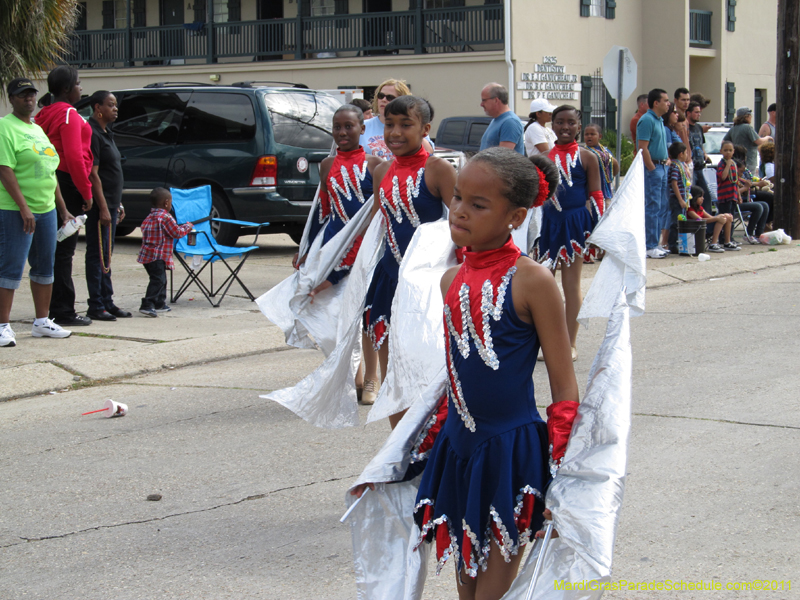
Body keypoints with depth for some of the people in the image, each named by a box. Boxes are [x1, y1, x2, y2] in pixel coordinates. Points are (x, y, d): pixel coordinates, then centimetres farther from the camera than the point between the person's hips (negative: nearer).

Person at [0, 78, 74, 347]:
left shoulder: (38, 129, 17)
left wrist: (62, 208, 19)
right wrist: (24, 208, -23)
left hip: (46, 209, 9)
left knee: (45, 266, 12)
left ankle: (42, 322, 21)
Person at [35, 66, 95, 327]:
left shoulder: (45, 114, 15)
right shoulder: (69, 115, -12)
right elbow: (74, 157, -20)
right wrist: (86, 192, -15)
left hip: (50, 185, 9)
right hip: (68, 186, -9)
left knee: (57, 249, 14)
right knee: (64, 250, -6)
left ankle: (56, 308, 19)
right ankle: (63, 312, -3)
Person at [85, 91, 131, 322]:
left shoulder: (106, 134, 17)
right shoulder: (92, 134, -13)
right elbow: (93, 174, -19)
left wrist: (118, 205, 20)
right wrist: (103, 208, -21)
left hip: (110, 204, 10)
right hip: (99, 205, -10)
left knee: (106, 255, 12)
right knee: (97, 254, -6)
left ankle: (107, 302, 18)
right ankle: (95, 306, -3)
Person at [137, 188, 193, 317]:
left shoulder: (149, 217, 15)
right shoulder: (166, 217, -13)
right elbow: (177, 233, -10)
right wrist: (188, 227, 10)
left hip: (146, 254, 10)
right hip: (158, 256, -10)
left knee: (160, 280, 20)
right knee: (157, 280, -13)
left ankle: (159, 304, 28)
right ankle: (147, 305, -22)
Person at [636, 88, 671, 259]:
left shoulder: (659, 121, 16)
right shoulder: (647, 120, -14)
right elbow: (643, 148, -19)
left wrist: (666, 161, 15)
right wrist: (652, 169, -19)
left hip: (661, 167, 10)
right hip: (652, 167, -10)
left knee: (662, 207, 11)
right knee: (652, 207, -8)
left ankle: (654, 244, 16)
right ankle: (650, 247, -5)